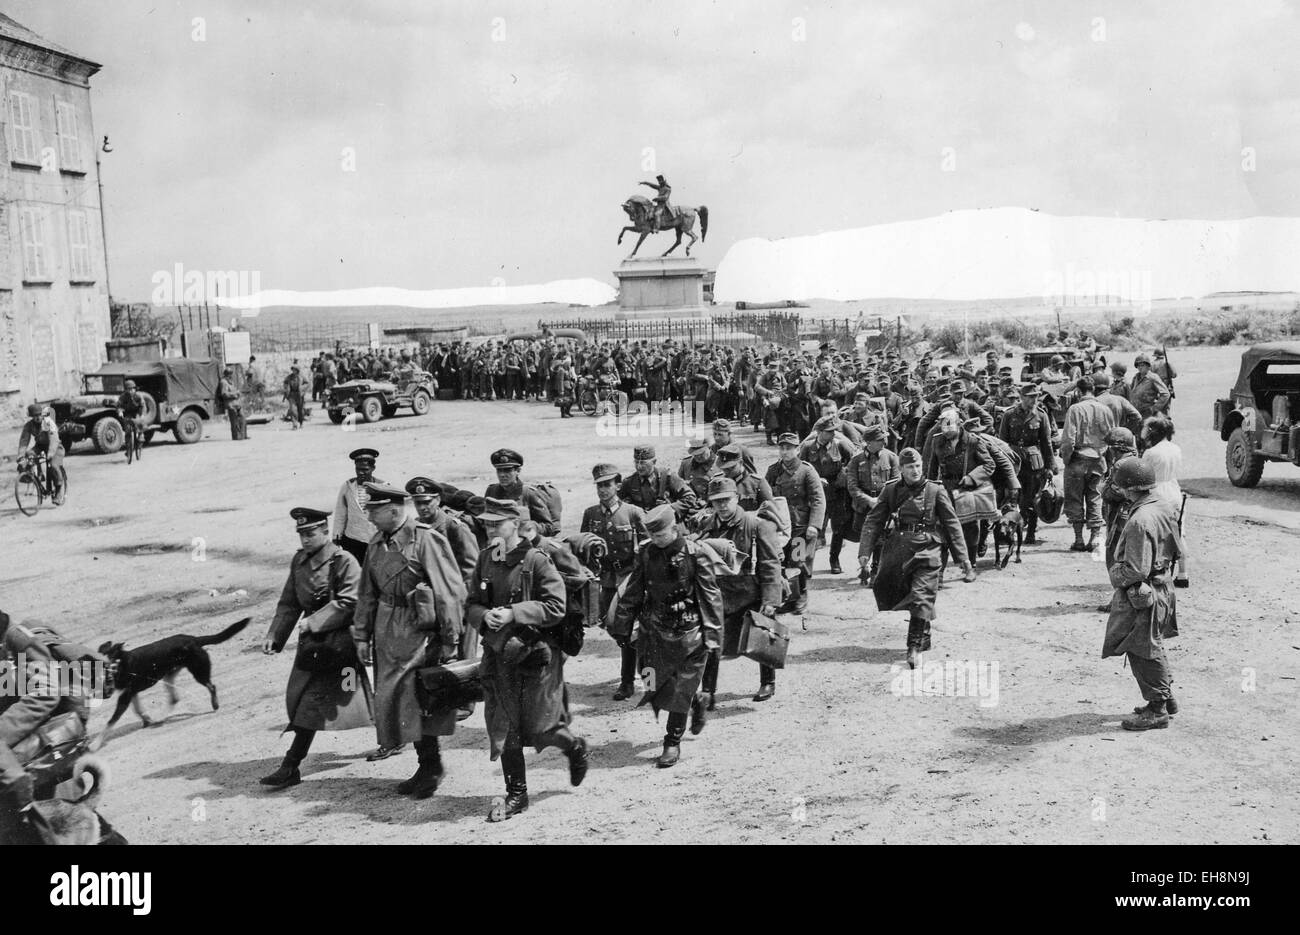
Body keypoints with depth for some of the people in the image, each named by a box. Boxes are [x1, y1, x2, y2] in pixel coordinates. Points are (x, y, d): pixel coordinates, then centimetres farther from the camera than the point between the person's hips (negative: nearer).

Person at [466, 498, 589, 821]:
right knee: (504, 730, 6)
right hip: (498, 656, 5)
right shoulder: (485, 559, 4)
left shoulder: (537, 561, -13)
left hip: (536, 655, -5)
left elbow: (555, 607, -16)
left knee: (539, 730, 2)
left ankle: (575, 747, 34)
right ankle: (516, 795, 20)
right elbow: (471, 604, 9)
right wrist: (484, 616, -13)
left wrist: (513, 613, -22)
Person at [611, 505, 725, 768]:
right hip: (655, 632, 4)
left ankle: (673, 744, 13)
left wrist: (712, 634, -11)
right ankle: (696, 703, 36)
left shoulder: (693, 554, -11)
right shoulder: (647, 554, 0)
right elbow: (632, 594, 8)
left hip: (688, 633, -4)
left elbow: (711, 596, -8)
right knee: (656, 687, 6)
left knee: (680, 691, 0)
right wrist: (621, 628, 9)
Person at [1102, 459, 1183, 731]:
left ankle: (1157, 710, 12)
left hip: (1141, 595, -10)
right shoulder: (1164, 508, 2)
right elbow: (1178, 550, 13)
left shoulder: (1140, 521, -28)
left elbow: (1137, 570, -28)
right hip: (1162, 586, 10)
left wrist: (1116, 576, -11)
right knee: (1153, 649, 23)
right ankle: (1166, 698, 33)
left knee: (1143, 653, 3)